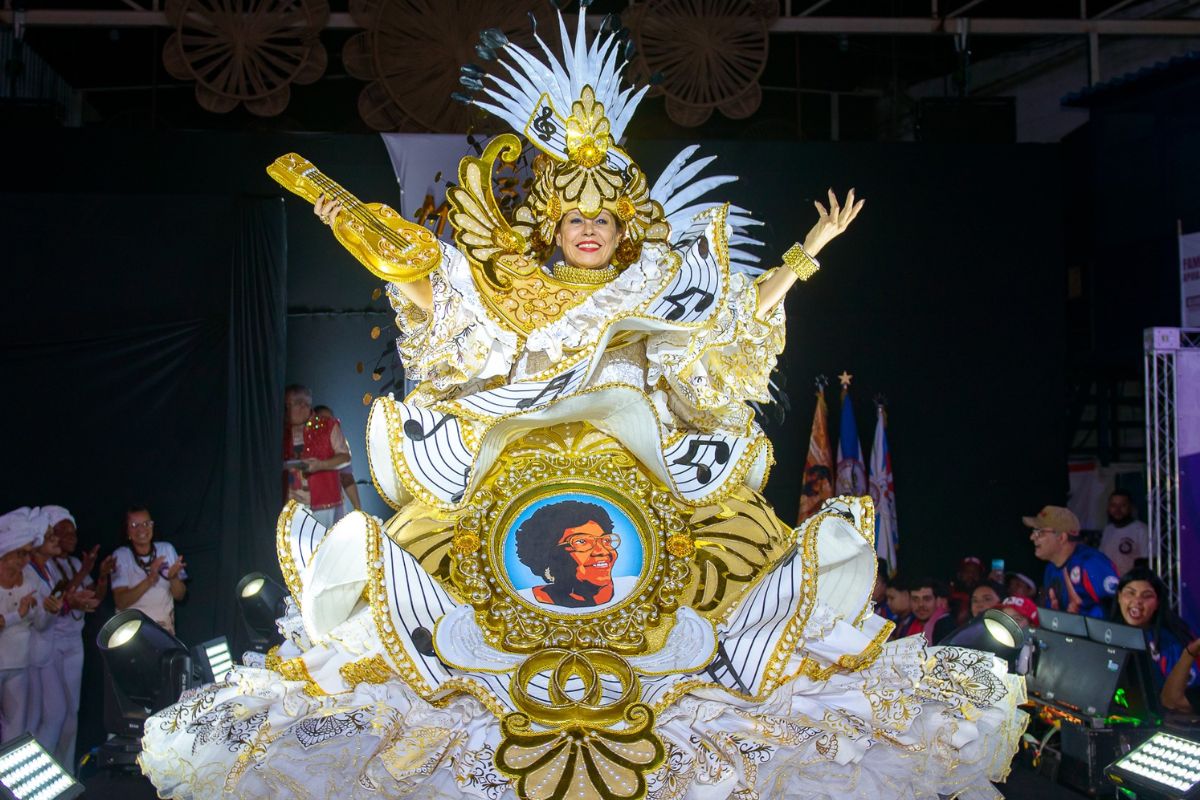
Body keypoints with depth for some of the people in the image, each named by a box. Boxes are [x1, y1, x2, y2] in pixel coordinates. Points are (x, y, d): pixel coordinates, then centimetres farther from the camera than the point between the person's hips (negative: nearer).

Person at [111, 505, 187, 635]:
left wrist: (174, 578, -19)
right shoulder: (120, 555, -6)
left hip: (165, 626, 2)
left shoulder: (167, 549, 0)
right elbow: (120, 602, -16)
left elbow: (180, 596, 2)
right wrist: (149, 580, -28)